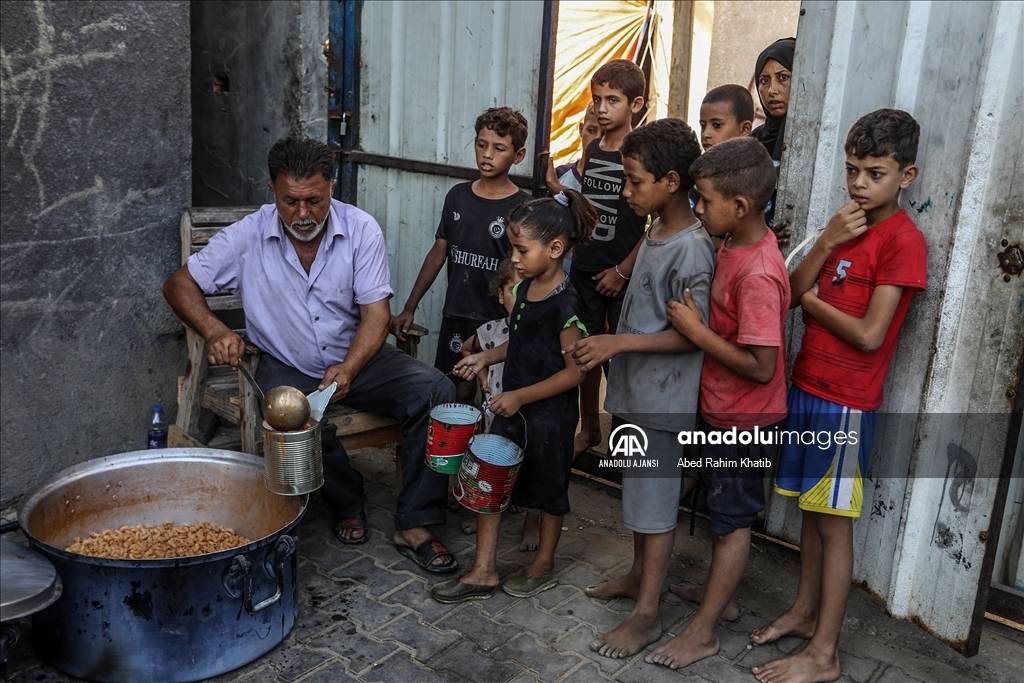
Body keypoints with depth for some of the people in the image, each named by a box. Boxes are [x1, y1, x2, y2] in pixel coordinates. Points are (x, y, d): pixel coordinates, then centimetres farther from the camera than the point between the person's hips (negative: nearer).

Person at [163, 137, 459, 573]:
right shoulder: (248, 236, -9)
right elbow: (179, 285, -2)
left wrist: (349, 369, -30)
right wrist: (214, 330, -23)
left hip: (357, 357, 2)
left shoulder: (361, 229, -9)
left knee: (435, 391, -22)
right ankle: (348, 505, -1)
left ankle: (413, 525, -12)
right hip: (289, 368, -1)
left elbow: (375, 314, -12)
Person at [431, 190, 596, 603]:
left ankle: (543, 566, 34)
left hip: (549, 415, -8)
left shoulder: (564, 304, -22)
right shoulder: (525, 288, 3)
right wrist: (485, 358, 3)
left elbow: (575, 371, -22)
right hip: (513, 408, 8)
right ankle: (483, 572, 20)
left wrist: (520, 396, -22)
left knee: (547, 490, 13)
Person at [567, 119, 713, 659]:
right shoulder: (654, 235, 7)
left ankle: (646, 614, 16)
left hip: (662, 401, -9)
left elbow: (693, 335, -21)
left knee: (655, 505, 3)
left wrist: (618, 342, -24)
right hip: (634, 392, 9)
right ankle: (638, 575, 39)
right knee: (637, 493, 21)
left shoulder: (691, 249, -21)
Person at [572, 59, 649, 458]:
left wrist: (623, 270, -13)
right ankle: (588, 428, 29)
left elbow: (656, 224, -13)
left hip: (622, 274, -6)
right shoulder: (592, 149, 7)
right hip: (585, 266, 6)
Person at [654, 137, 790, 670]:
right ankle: (720, 595, 42)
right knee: (722, 511, 23)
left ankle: (702, 632, 20)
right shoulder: (735, 245, 0)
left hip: (743, 419, -9)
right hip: (720, 409, 9)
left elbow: (761, 365, -28)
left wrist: (697, 331, -24)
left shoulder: (757, 274, -29)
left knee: (733, 521, 6)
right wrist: (699, 323, -2)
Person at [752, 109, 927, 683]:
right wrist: (827, 241, -11)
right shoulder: (849, 224, 12)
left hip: (846, 402, -7)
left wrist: (811, 301, -6)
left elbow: (869, 335, -20)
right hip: (807, 388, 7)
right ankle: (805, 612, 33)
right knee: (811, 509, 17)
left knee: (834, 522, 0)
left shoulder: (903, 240, -14)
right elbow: (792, 295, 3)